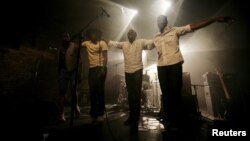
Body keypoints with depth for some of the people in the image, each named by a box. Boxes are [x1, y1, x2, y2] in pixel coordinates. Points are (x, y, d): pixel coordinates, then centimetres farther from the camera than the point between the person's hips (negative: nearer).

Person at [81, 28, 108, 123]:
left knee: (100, 91, -3)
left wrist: (103, 69, -18)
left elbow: (105, 57, -8)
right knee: (92, 91, 6)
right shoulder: (87, 43, 16)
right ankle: (94, 114, 18)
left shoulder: (102, 43, 1)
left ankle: (100, 114, 9)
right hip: (91, 69, 5)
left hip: (100, 68, -5)